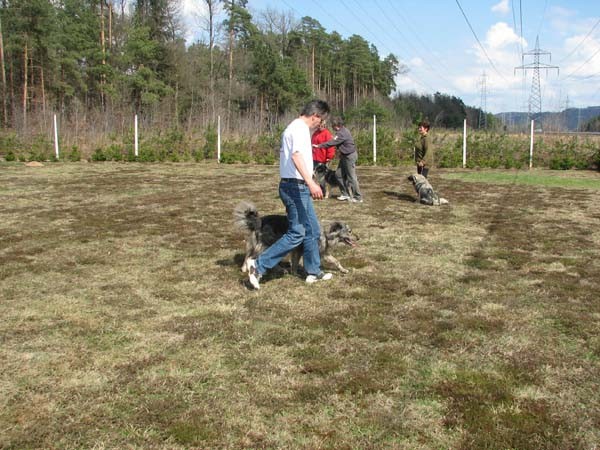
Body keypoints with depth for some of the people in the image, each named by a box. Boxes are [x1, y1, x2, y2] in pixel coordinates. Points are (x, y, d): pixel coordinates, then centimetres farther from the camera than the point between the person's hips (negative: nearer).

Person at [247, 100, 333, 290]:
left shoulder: (294, 127, 18)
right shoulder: (301, 128, -14)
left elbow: (282, 152, 28)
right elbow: (296, 155, -31)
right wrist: (311, 182, -42)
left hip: (296, 187, 11)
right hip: (296, 187, -11)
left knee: (313, 230, 15)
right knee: (296, 234, -8)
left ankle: (314, 272, 23)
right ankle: (259, 265, -5)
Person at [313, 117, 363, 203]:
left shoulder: (342, 133, -22)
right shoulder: (342, 131, 10)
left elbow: (332, 142, -25)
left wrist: (319, 146, -22)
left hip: (350, 156, -10)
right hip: (345, 156, 10)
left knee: (351, 177, -6)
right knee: (339, 174, 11)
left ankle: (358, 197, 1)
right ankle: (345, 194, 20)